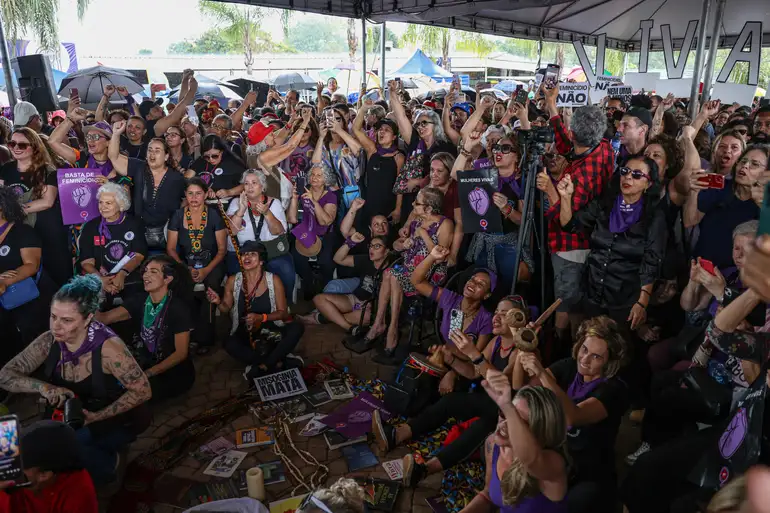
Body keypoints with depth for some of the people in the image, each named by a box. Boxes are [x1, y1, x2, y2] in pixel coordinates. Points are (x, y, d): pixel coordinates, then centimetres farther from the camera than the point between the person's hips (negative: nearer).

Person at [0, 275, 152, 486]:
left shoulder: (107, 346, -27)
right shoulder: (49, 341, -13)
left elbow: (142, 390, -22)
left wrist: (97, 417, -26)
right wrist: (42, 386, -26)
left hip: (115, 420, -5)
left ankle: (106, 464, 4)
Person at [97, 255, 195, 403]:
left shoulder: (178, 308, -16)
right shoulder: (139, 300, 0)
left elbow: (181, 353, -16)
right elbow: (104, 318, -13)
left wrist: (148, 373, -22)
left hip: (175, 372, -5)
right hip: (145, 365, 5)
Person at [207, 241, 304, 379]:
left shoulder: (273, 280, -8)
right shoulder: (233, 281, -4)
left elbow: (283, 312, -5)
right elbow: (226, 309, 9)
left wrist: (261, 317, -22)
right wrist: (218, 302, -14)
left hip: (271, 330, 0)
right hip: (245, 332, 0)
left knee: (297, 327, -29)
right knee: (230, 345, -34)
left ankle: (262, 367, -24)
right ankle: (279, 363, -23)